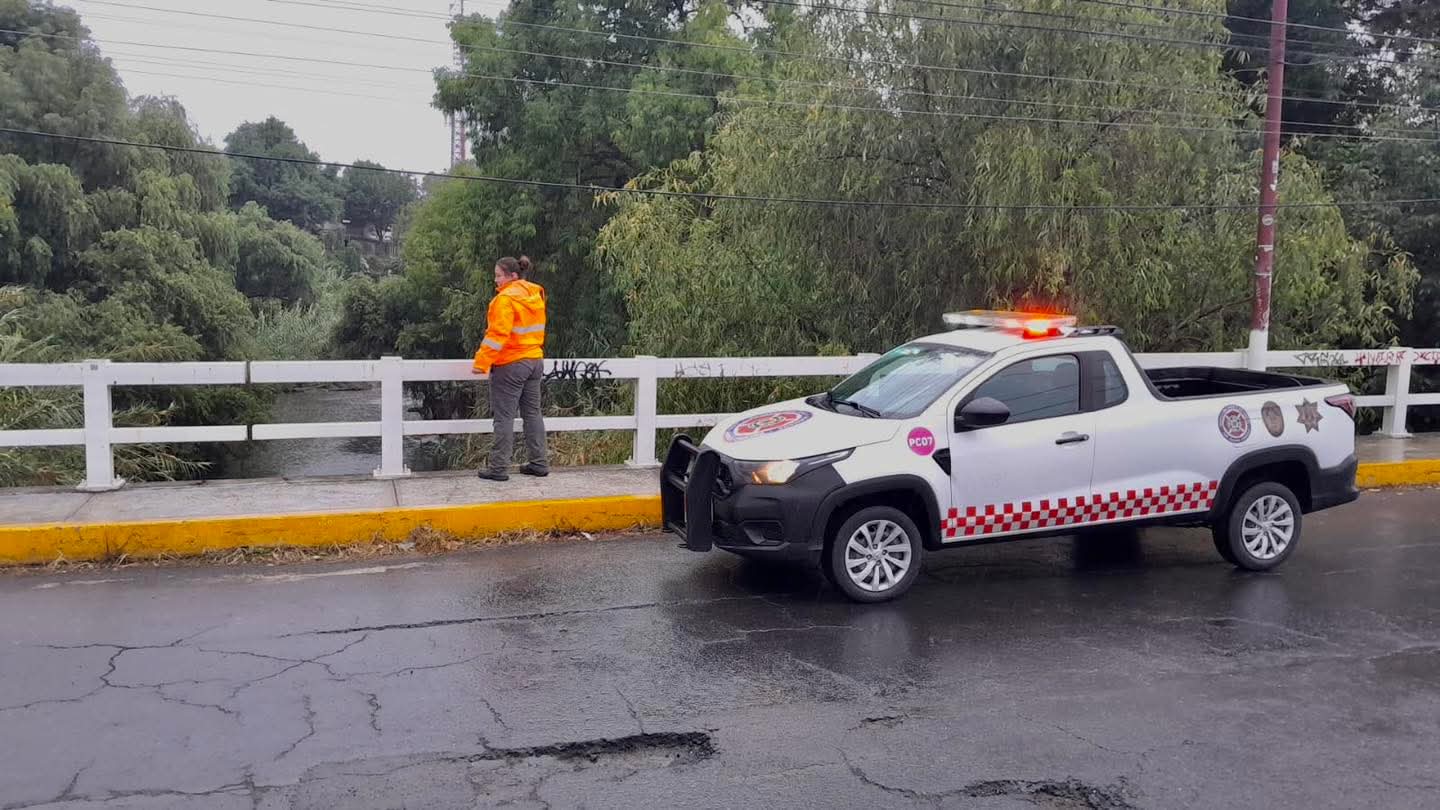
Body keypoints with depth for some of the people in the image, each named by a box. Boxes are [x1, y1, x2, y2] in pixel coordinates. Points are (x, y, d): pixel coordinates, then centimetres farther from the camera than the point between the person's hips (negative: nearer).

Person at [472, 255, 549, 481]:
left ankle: (499, 468, 0)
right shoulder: (535, 295, 9)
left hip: (510, 365, -8)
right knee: (532, 412, 14)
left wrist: (482, 363, -20)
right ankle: (539, 463, 18)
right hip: (535, 361, 8)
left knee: (504, 416, -3)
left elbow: (497, 334, -22)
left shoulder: (506, 298, -17)